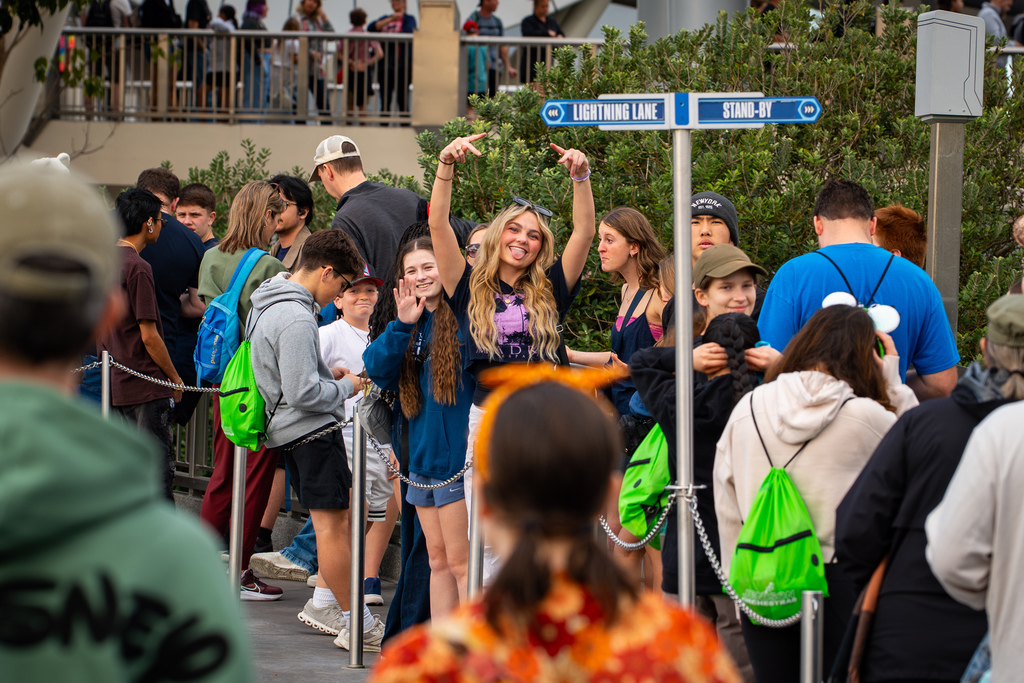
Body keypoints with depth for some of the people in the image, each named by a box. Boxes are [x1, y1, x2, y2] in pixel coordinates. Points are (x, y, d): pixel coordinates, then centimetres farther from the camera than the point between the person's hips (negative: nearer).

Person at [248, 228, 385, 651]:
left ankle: (324, 600, 18)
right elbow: (303, 393, -24)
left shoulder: (269, 305, 10)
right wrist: (347, 386, -8)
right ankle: (356, 624, -1)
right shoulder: (296, 320, -22)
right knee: (332, 522, -5)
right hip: (311, 429, -11)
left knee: (345, 508, 18)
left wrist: (328, 374, 12)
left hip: (288, 427, 11)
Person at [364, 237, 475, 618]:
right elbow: (376, 369, 3)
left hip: (458, 454, -8)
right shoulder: (413, 325, 14)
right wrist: (402, 325, -9)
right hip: (423, 456, 8)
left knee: (460, 560, -7)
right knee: (438, 559, 12)